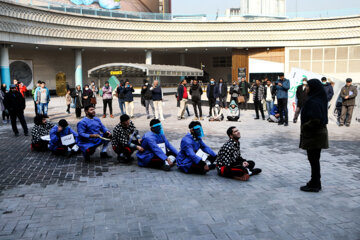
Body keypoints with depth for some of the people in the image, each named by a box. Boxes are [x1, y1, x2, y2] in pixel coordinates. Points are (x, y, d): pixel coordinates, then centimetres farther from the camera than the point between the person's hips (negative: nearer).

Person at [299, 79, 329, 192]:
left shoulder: (314, 101, -21)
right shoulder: (320, 99, 10)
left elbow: (316, 119, -29)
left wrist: (304, 127, -16)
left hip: (313, 135, -10)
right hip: (318, 133, 10)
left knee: (313, 159, 0)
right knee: (314, 159, 17)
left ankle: (314, 185, 10)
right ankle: (315, 182, 27)